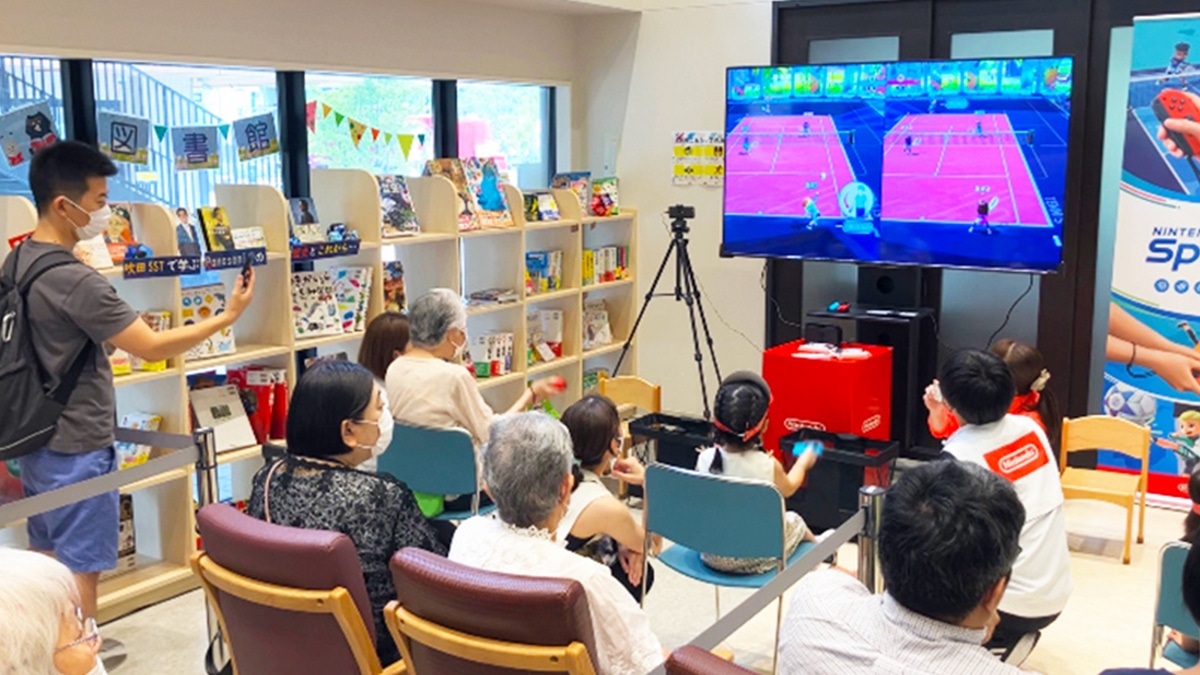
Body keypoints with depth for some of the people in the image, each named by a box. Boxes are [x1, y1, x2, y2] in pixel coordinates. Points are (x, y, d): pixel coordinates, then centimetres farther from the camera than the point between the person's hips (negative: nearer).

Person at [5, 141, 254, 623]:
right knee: (80, 571, 3)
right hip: (78, 449, -9)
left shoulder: (16, 263, 5)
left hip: (37, 440, 9)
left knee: (46, 562, 19)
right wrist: (227, 316, -14)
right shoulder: (75, 280, -24)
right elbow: (153, 348, -22)